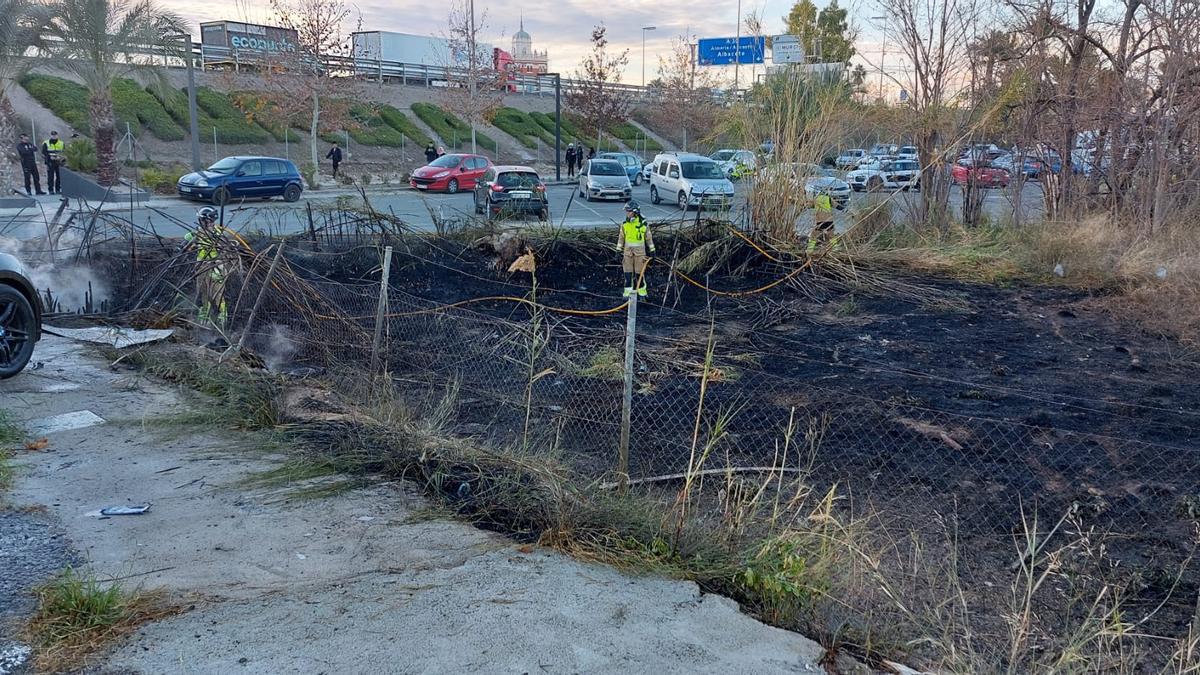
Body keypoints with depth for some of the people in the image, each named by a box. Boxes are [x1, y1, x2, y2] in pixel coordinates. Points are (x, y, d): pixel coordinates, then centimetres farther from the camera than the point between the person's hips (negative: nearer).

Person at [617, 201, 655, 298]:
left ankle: (642, 289, 16)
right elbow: (621, 238, 10)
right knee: (627, 271, 3)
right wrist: (618, 250, 7)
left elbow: (649, 238, 3)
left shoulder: (643, 224, -6)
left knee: (640, 271, 2)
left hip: (640, 251, -2)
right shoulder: (624, 224, 1)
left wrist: (652, 251, 5)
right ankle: (628, 290, 11)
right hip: (627, 250, 2)